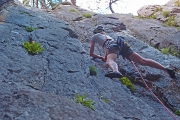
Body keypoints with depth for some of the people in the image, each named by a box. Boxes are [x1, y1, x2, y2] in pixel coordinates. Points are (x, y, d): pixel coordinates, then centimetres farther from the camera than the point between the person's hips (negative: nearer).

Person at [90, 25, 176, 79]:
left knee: (110, 61, -37)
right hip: (122, 44, 6)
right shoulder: (106, 35, 44)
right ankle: (166, 69, -21)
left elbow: (91, 53, 32)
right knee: (142, 61, -7)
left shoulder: (94, 36, 31)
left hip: (113, 46, -6)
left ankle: (116, 72, -74)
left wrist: (100, 57, 43)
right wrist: (105, 57, 64)